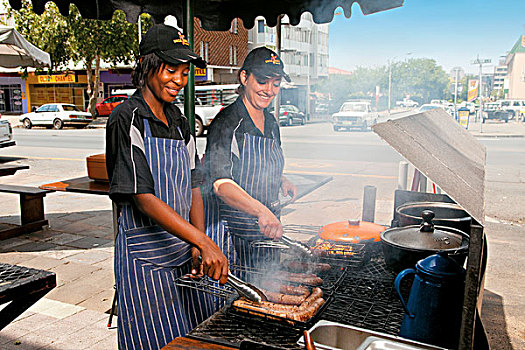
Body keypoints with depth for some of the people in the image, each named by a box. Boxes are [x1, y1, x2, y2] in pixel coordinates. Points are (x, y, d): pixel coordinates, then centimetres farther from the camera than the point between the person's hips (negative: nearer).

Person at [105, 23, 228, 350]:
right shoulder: (127, 119, -13)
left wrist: (199, 245, -5)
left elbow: (193, 187, 8)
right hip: (145, 253, -6)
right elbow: (143, 198, -21)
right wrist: (204, 243, -27)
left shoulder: (179, 121, 9)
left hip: (183, 249, 7)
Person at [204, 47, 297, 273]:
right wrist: (260, 210, -43)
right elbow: (220, 183, -29)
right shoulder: (226, 122, -15)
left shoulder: (271, 123, 9)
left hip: (265, 229, 7)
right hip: (231, 228, -7)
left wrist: (281, 181, 4)